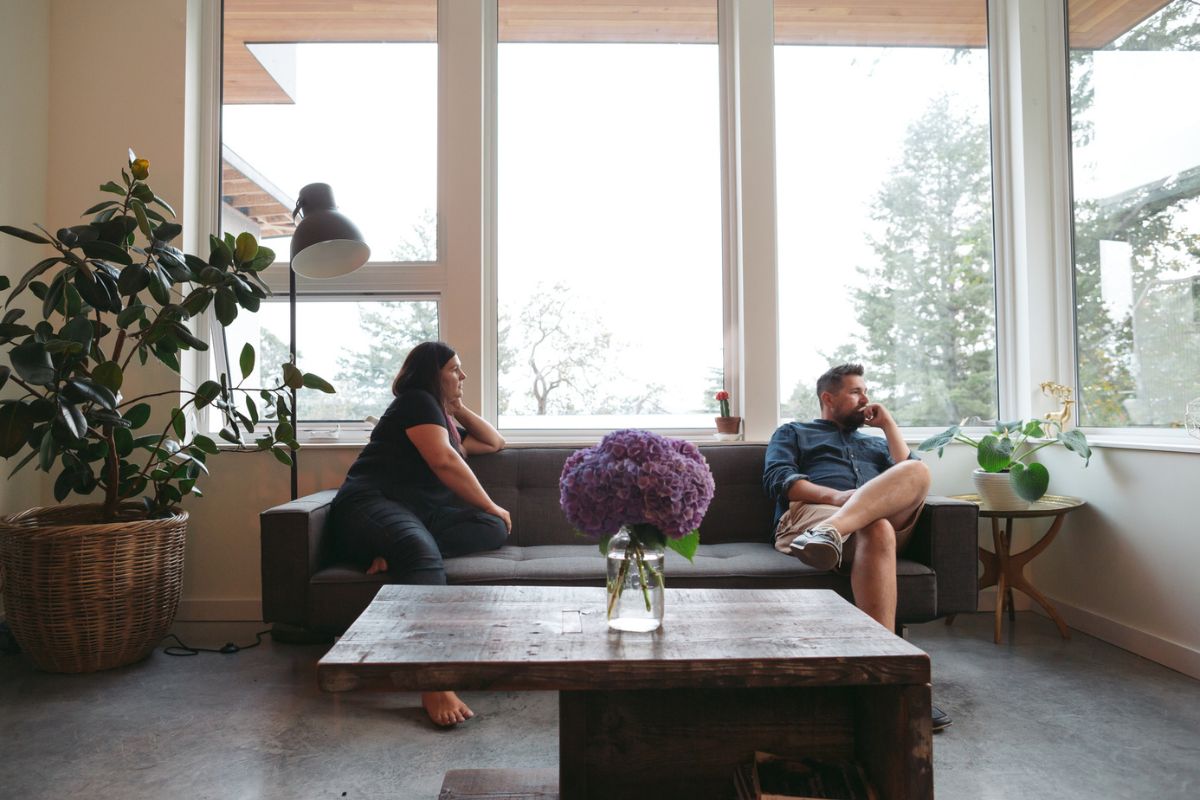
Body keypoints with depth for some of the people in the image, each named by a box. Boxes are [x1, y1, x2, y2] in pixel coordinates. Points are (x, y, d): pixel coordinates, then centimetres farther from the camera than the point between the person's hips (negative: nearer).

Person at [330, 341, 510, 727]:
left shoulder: (444, 419, 29)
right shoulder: (417, 402, 2)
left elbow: (494, 443, 38)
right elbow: (445, 462, -10)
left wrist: (458, 408, 28)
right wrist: (490, 505, -2)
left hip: (421, 513, 9)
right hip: (371, 504, -9)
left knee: (494, 528, -15)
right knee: (422, 550, -42)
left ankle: (398, 552, -31)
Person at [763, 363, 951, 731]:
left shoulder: (875, 442, 40)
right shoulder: (793, 433, 27)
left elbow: (907, 476, 18)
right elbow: (777, 479, 5)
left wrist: (887, 423, 19)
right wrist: (836, 496, -11)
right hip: (808, 515, -4)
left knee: (919, 471, -27)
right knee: (877, 530, -38)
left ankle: (830, 532, -51)